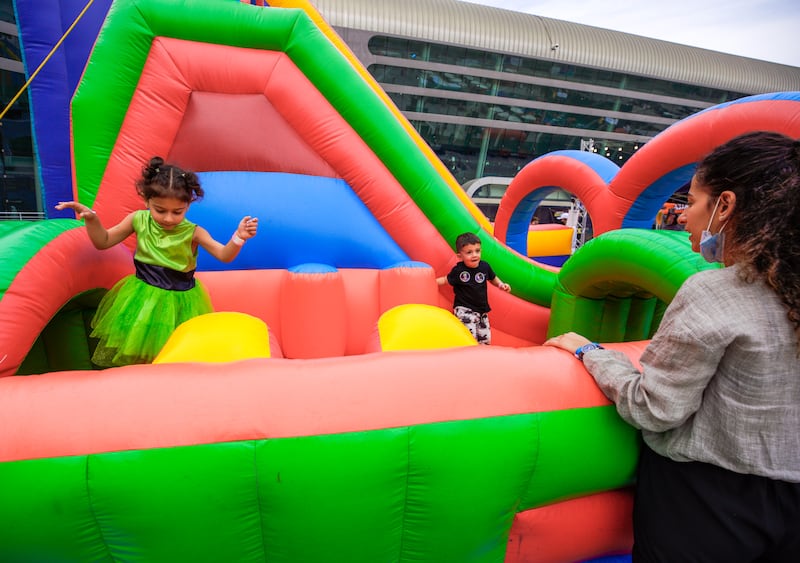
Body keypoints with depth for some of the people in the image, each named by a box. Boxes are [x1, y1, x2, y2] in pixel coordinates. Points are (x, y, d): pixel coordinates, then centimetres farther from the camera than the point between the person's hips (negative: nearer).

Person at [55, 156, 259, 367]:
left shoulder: (192, 232, -18)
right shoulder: (138, 220, -9)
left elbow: (224, 255, -24)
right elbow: (103, 242, 2)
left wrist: (238, 238, -44)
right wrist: (91, 219, -16)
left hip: (178, 300, -2)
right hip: (142, 295, 3)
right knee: (131, 350, 16)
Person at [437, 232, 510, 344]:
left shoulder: (485, 266, -4)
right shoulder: (458, 270, -13)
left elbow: (493, 278, 16)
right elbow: (446, 280, 3)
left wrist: (501, 284, -1)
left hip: (482, 310, 4)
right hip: (464, 309, -4)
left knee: (485, 339, 10)